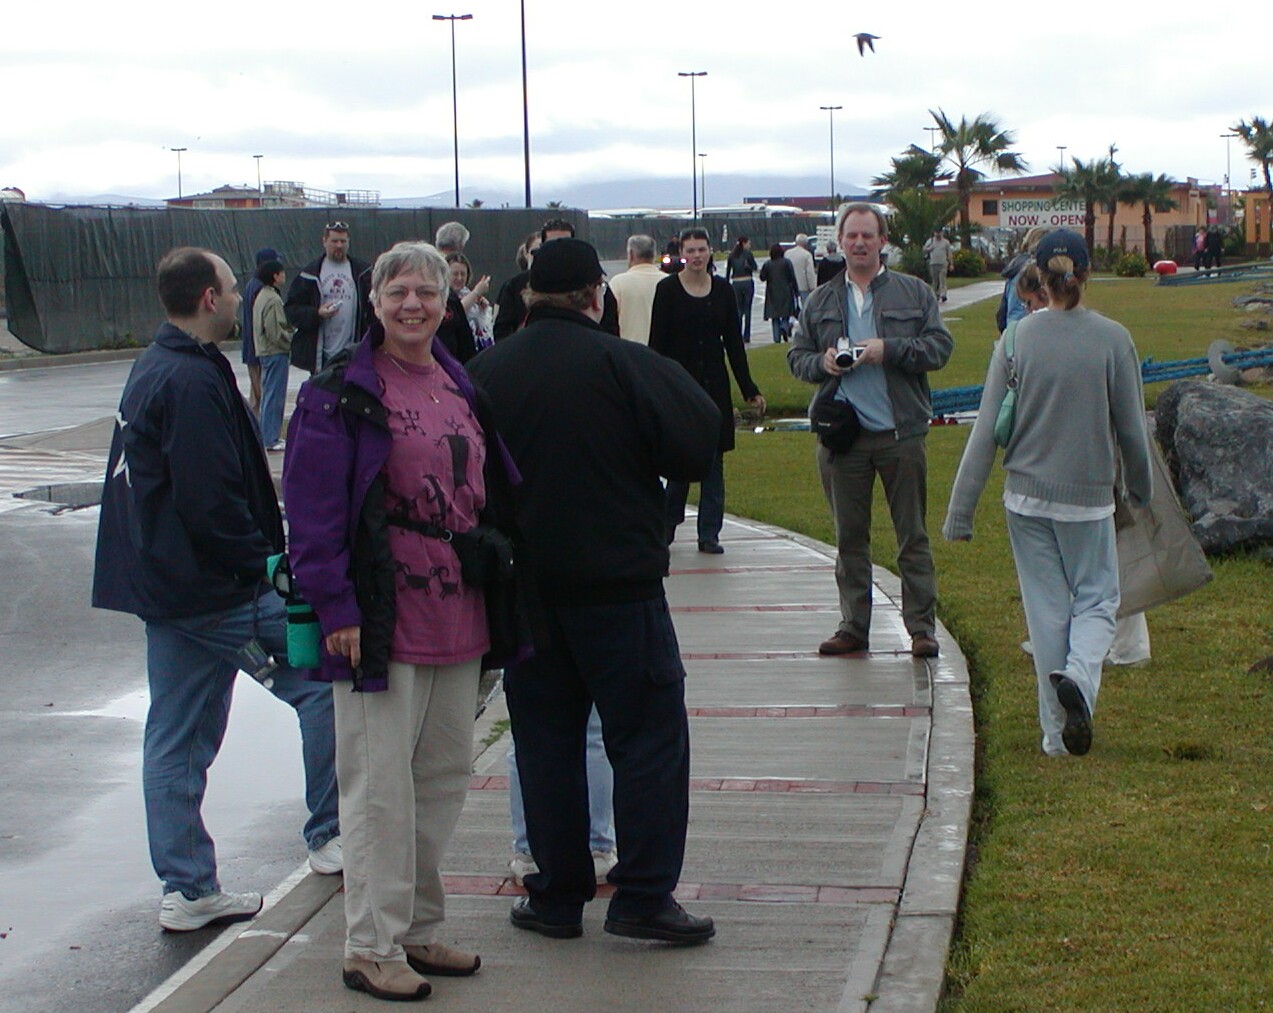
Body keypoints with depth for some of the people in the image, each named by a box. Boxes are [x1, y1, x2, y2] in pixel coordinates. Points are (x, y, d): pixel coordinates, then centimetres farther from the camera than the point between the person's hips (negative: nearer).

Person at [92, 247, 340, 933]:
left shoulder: (150, 370, 14)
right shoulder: (194, 381, -18)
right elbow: (213, 501, -23)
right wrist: (265, 562, -11)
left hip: (161, 585, 10)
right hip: (218, 590, -10)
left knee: (176, 740, 11)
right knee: (321, 679, 1)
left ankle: (188, 889, 17)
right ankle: (330, 836, 8)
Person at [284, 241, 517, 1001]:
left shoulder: (464, 387, 13)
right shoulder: (340, 394, -8)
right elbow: (314, 509, -13)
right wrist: (336, 606, -18)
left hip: (459, 616, 7)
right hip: (382, 618, -7)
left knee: (446, 776, 13)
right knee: (380, 785, -3)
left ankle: (419, 929, 25)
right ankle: (372, 947, 6)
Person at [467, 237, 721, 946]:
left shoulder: (486, 371, 2)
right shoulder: (624, 363, -13)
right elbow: (698, 445, -13)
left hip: (524, 587, 5)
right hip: (618, 580, -4)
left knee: (546, 741, 12)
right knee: (649, 734, 3)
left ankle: (557, 896, 16)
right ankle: (644, 895, 1)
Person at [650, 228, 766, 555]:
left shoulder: (722, 289, 6)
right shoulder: (668, 289, -2)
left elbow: (734, 342, 9)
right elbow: (657, 342, -3)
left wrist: (749, 389, 6)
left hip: (714, 384, 3)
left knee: (713, 460, 3)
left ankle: (709, 534, 8)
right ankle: (666, 525, 17)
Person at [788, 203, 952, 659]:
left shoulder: (914, 293, 5)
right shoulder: (820, 301, 12)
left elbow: (940, 346, -3)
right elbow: (796, 356, 12)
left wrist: (889, 349, -15)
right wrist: (822, 362, -9)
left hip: (901, 433, -2)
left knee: (912, 535, 2)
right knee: (849, 536, 9)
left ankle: (922, 626, 7)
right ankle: (853, 626, 17)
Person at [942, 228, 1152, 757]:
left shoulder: (1017, 338, -5)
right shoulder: (1113, 340, -8)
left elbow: (986, 430, -5)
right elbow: (1132, 427, -1)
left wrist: (961, 512, -2)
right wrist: (1140, 489, 17)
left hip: (1026, 498, 2)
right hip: (1088, 499, -1)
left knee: (1046, 609, 10)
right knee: (1096, 599, 12)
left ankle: (1058, 731, 13)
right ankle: (1079, 675, -19)